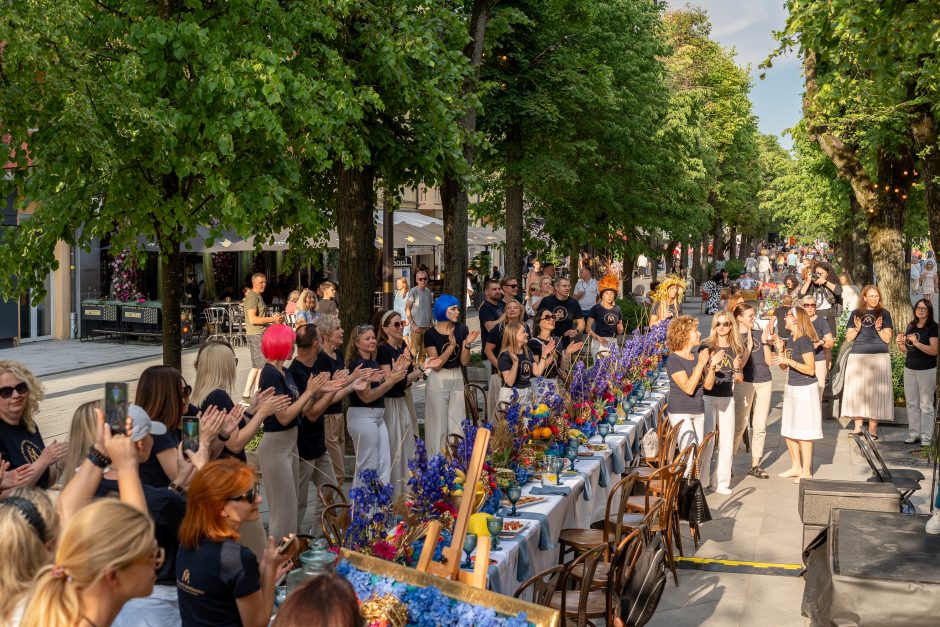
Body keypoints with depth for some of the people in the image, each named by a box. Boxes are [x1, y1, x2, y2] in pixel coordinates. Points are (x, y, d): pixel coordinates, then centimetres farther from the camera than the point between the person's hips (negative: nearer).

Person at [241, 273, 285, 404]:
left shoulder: (258, 297, 19)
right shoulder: (252, 297, -13)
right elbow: (253, 319, -23)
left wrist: (274, 320, 10)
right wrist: (272, 319, -19)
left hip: (261, 334, 10)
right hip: (256, 335, -10)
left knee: (256, 367, 14)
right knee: (263, 366, -7)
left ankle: (246, 395, 18)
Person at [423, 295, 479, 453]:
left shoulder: (462, 329, -1)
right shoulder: (431, 334, -11)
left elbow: (464, 361, 0)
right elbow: (436, 365, -16)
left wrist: (467, 344, -16)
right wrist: (451, 345, -23)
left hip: (457, 379, 4)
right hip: (438, 381, -4)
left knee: (457, 424, 8)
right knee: (438, 424, 4)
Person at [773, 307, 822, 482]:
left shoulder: (804, 341, -17)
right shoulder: (790, 341, 9)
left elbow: (811, 370, -21)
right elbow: (785, 368, 12)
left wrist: (788, 360, -26)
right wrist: (780, 350, -1)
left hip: (805, 389, -9)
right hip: (791, 388, 9)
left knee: (803, 433, -2)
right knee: (788, 431, 14)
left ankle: (806, 472, 7)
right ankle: (796, 467, 26)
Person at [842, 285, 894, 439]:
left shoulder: (884, 313, 6)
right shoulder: (856, 313, 11)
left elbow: (887, 338, 1)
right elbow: (848, 337, 8)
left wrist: (878, 329, -16)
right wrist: (857, 329, -10)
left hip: (879, 357, -2)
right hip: (857, 357, 2)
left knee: (875, 391, -4)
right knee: (857, 391, -1)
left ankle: (873, 428, -2)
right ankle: (857, 426, 3)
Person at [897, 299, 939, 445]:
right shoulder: (911, 326, 11)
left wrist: (917, 343, -26)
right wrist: (900, 344, -2)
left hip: (927, 371, -6)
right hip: (909, 369, 6)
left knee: (926, 405, -2)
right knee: (911, 403, 9)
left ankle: (926, 436, 3)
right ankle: (914, 433, 16)